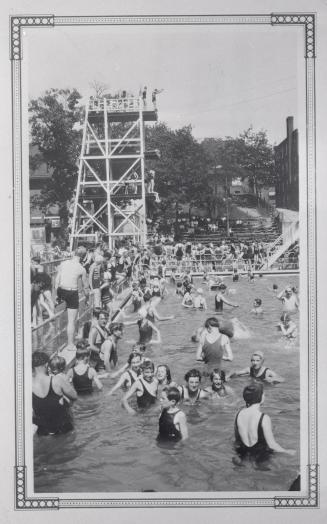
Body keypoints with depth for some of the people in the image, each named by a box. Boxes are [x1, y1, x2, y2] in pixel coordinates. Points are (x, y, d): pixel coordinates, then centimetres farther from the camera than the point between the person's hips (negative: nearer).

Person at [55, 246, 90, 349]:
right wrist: (87, 296, 21)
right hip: (72, 293, -4)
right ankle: (70, 344, 9)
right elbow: (85, 286, 2)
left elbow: (57, 280, 5)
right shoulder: (82, 269, -9)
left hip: (61, 291, 4)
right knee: (71, 321, 4)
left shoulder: (63, 263, 0)